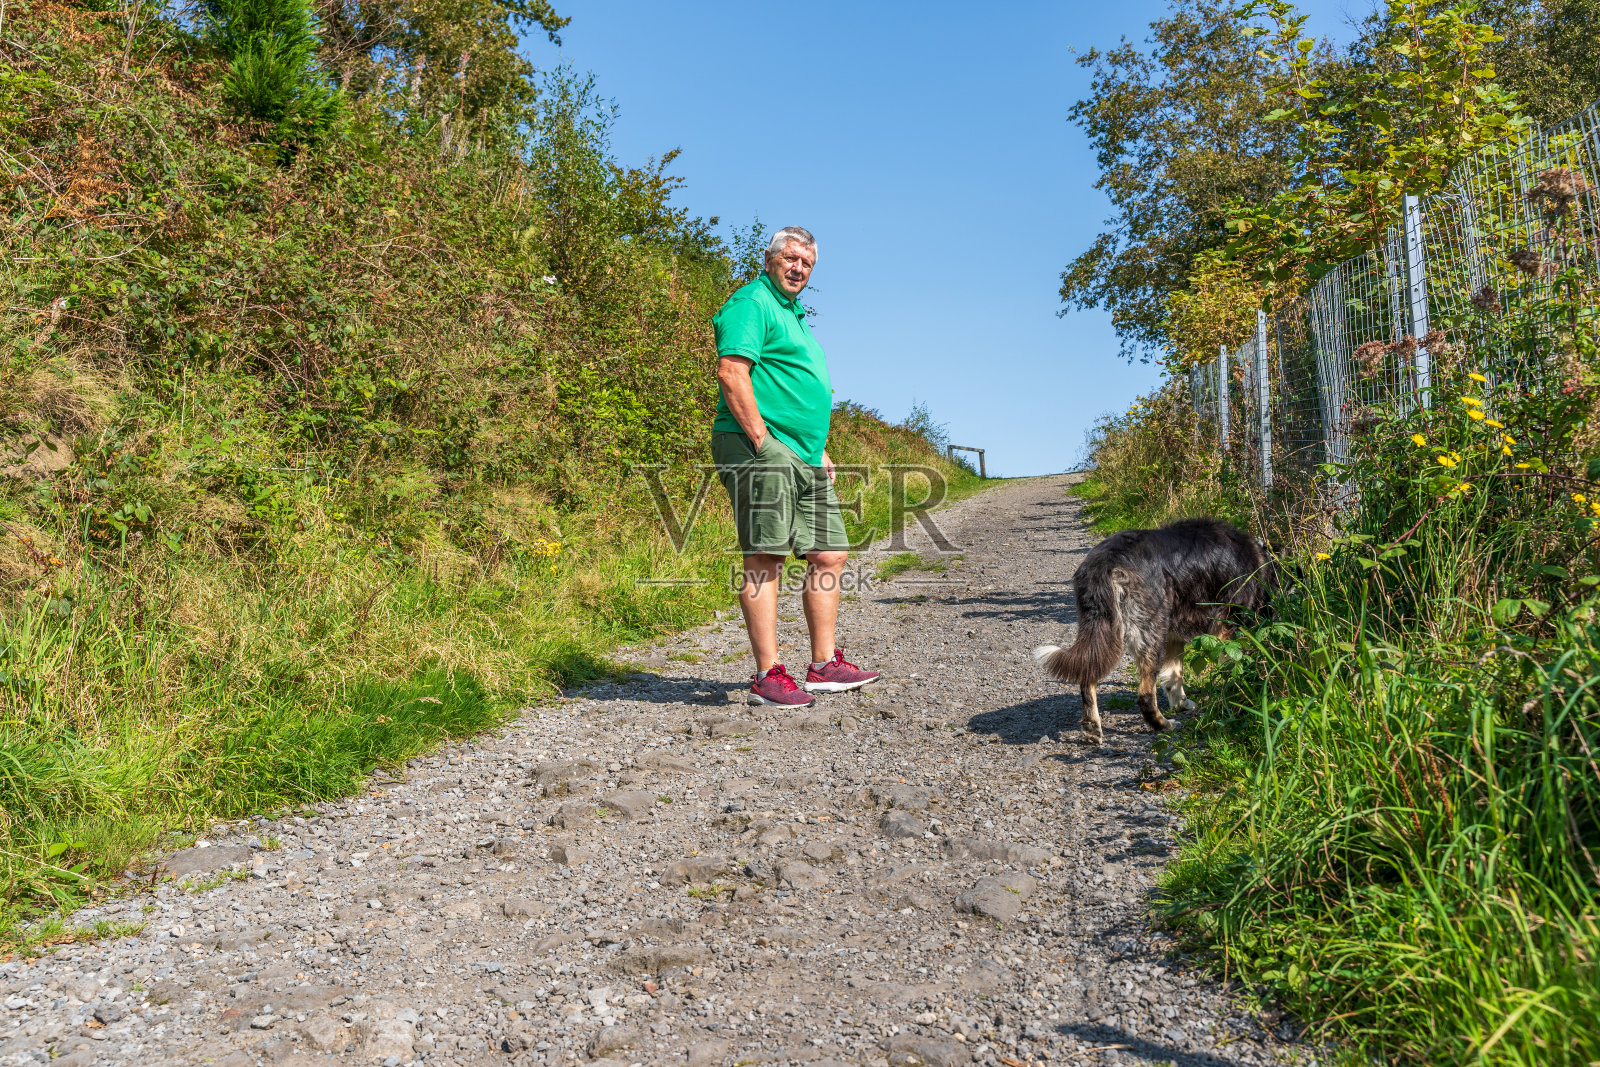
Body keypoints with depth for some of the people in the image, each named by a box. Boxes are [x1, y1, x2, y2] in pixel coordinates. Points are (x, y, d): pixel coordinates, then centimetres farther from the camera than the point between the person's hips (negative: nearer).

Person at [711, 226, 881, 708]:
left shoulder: (794, 314, 27)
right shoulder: (752, 303, -4)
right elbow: (732, 372, -17)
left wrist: (820, 450, 24)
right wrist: (761, 439, -21)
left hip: (803, 456, 10)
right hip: (762, 451, -10)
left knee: (829, 554, 8)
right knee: (766, 558, -9)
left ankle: (824, 665, 17)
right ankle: (767, 676, -5)